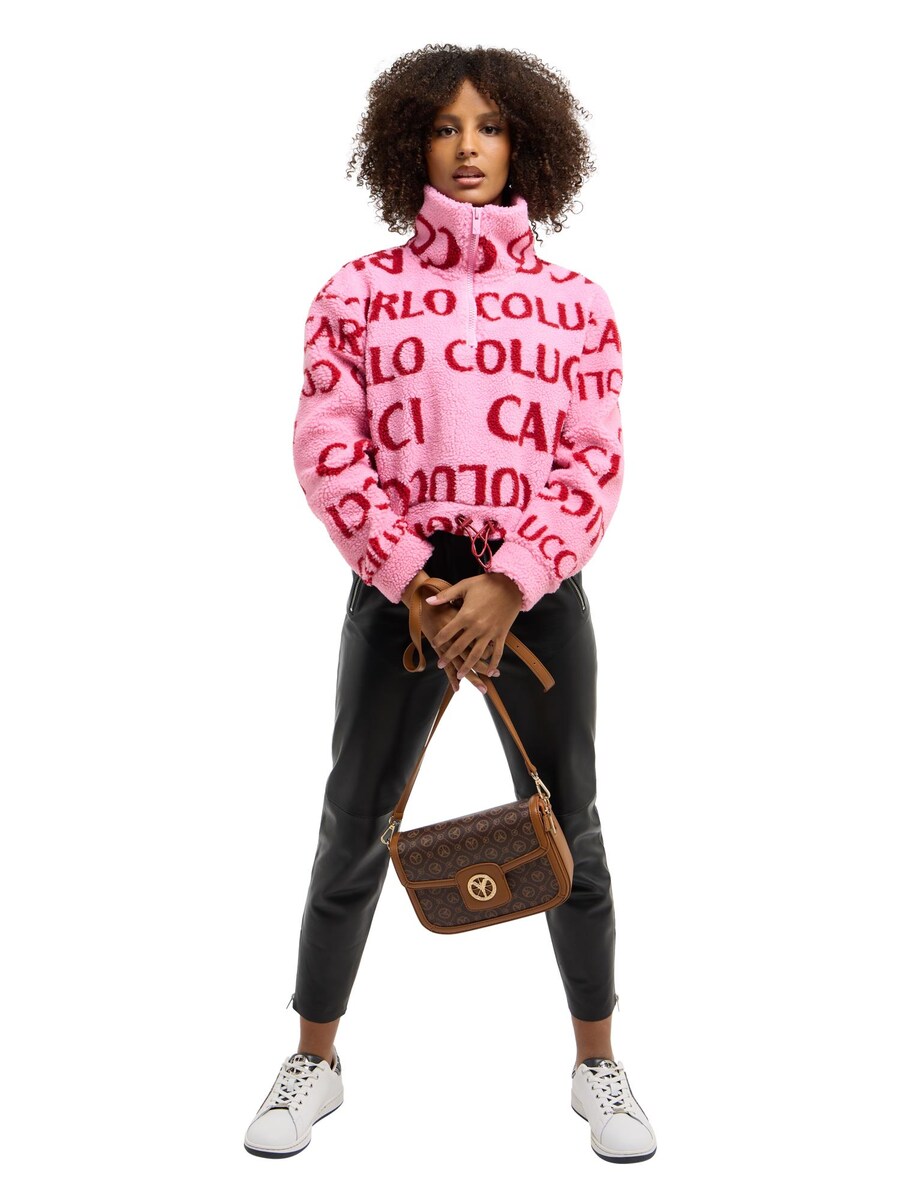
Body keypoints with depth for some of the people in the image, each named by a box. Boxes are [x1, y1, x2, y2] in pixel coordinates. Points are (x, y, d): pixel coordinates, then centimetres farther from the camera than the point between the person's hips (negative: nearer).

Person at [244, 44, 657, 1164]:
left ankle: (598, 1064, 28)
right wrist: (418, 584, -13)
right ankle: (313, 1061, 26)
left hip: (535, 588, 1)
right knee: (353, 829, 6)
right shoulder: (360, 291, 4)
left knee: (570, 831, 8)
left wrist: (509, 583, -14)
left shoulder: (573, 301, 6)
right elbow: (327, 450, -3)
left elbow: (595, 462, -1)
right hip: (399, 584, 0)